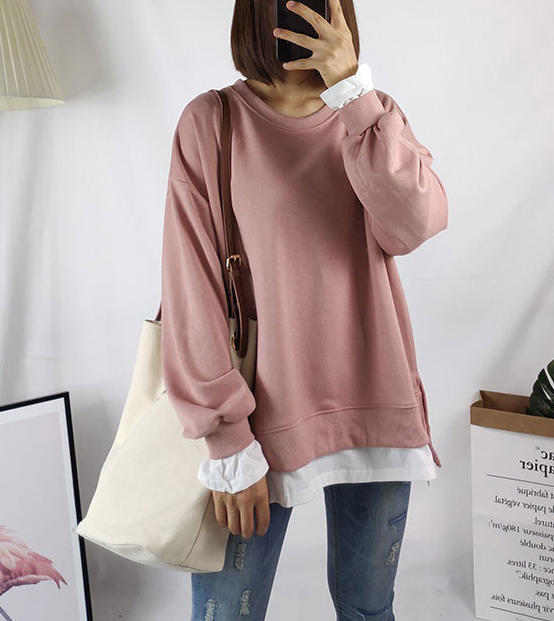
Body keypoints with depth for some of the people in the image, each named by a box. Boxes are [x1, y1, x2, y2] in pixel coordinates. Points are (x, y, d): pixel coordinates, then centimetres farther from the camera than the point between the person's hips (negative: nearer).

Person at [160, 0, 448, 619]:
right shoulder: (210, 122, -4)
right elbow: (190, 290, -8)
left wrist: (353, 89, -19)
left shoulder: (371, 115, 6)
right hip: (259, 408, -2)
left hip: (373, 399, 3)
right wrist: (227, 441, -12)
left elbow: (413, 224, -14)